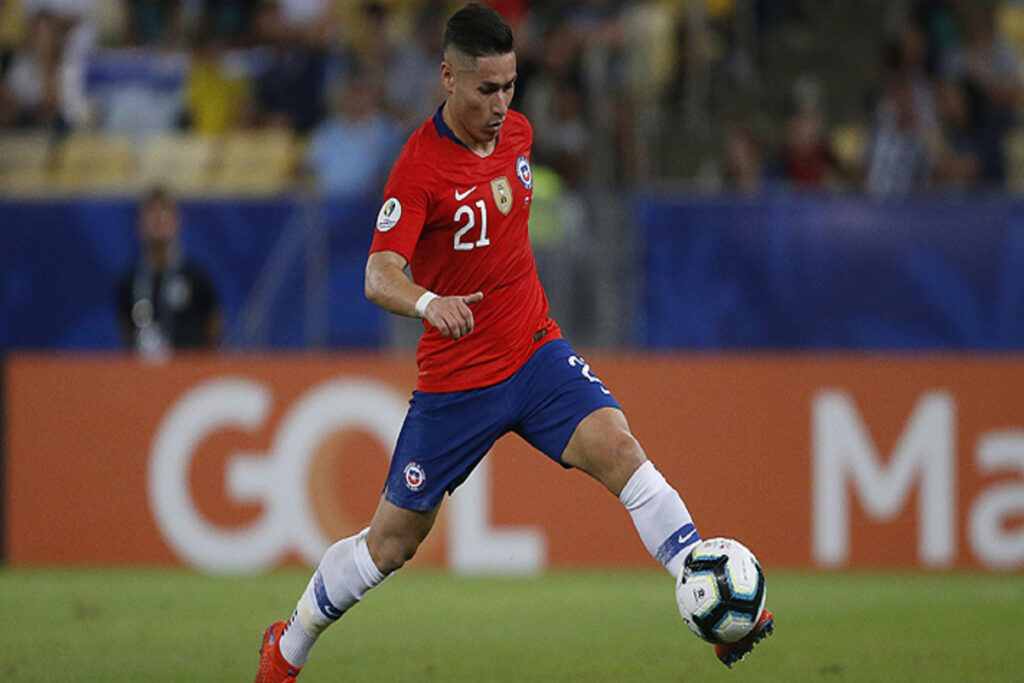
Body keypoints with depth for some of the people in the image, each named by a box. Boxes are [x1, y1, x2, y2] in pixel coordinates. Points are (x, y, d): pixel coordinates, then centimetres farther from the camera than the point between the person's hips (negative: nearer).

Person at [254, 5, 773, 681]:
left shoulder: (517, 132, 2)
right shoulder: (419, 168, -18)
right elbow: (379, 276, -29)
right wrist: (428, 301, -48)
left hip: (536, 352, 4)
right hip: (456, 375, -4)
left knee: (617, 447, -22)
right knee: (391, 541, 6)